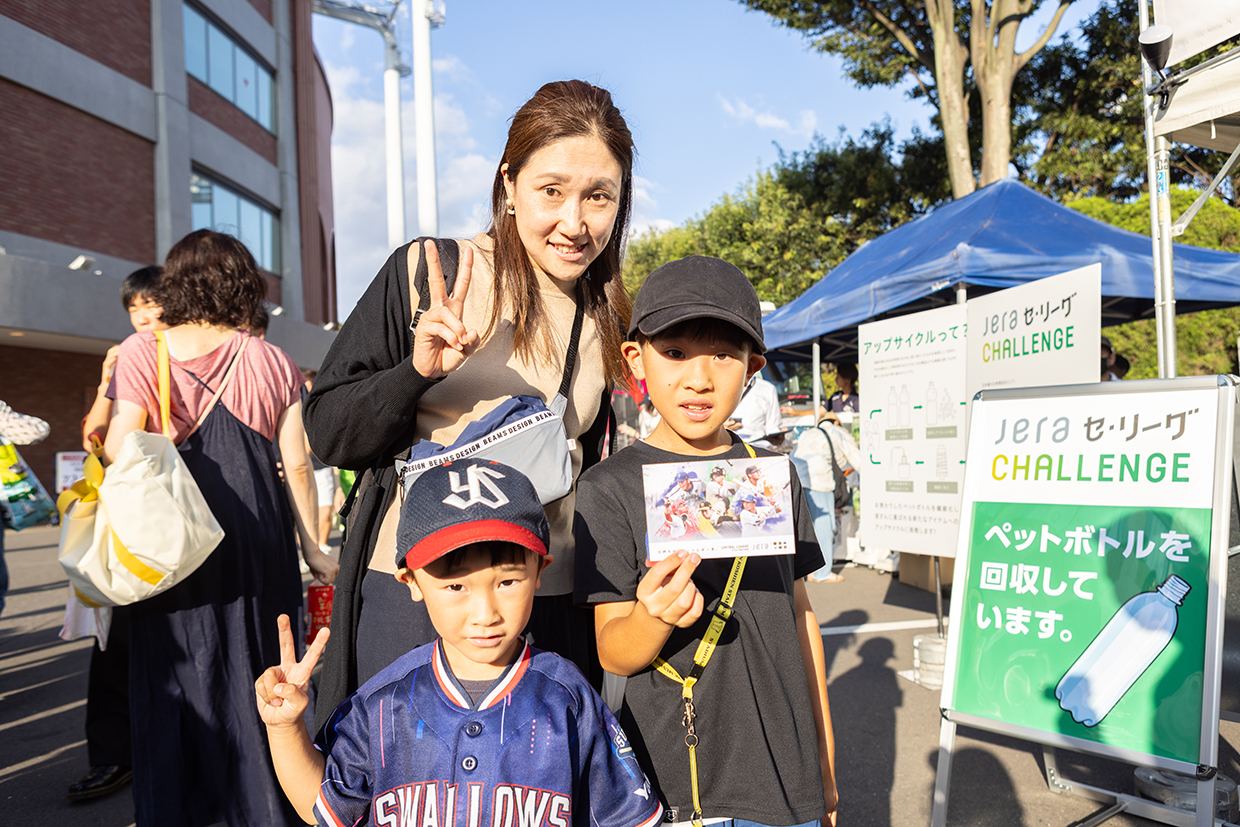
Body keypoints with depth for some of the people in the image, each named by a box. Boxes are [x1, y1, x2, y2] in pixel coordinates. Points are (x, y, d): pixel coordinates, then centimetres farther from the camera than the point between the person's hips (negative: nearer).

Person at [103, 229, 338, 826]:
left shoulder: (140, 353, 1)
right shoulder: (273, 363, 6)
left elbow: (120, 450, -8)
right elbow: (296, 464, 4)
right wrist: (312, 549, 9)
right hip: (256, 536, 2)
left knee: (171, 679, 10)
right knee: (256, 676, 11)